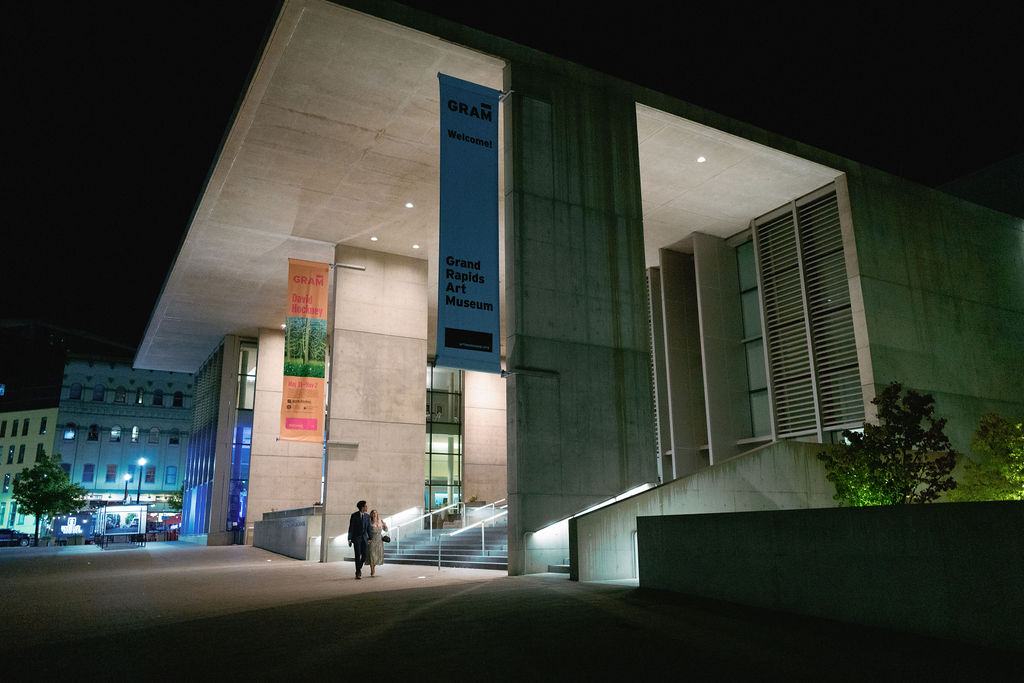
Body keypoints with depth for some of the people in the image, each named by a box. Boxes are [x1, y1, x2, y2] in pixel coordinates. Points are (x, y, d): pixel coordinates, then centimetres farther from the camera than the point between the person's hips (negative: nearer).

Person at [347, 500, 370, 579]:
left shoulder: (367, 516, 4)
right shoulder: (354, 515, -9)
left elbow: (368, 528, 8)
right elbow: (351, 528, -9)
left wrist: (370, 538, 4)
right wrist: (349, 539, -13)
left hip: (364, 538, 4)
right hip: (356, 538, -4)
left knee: (364, 555, -2)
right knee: (358, 555, -10)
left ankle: (359, 567, 26)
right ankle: (358, 573, -3)